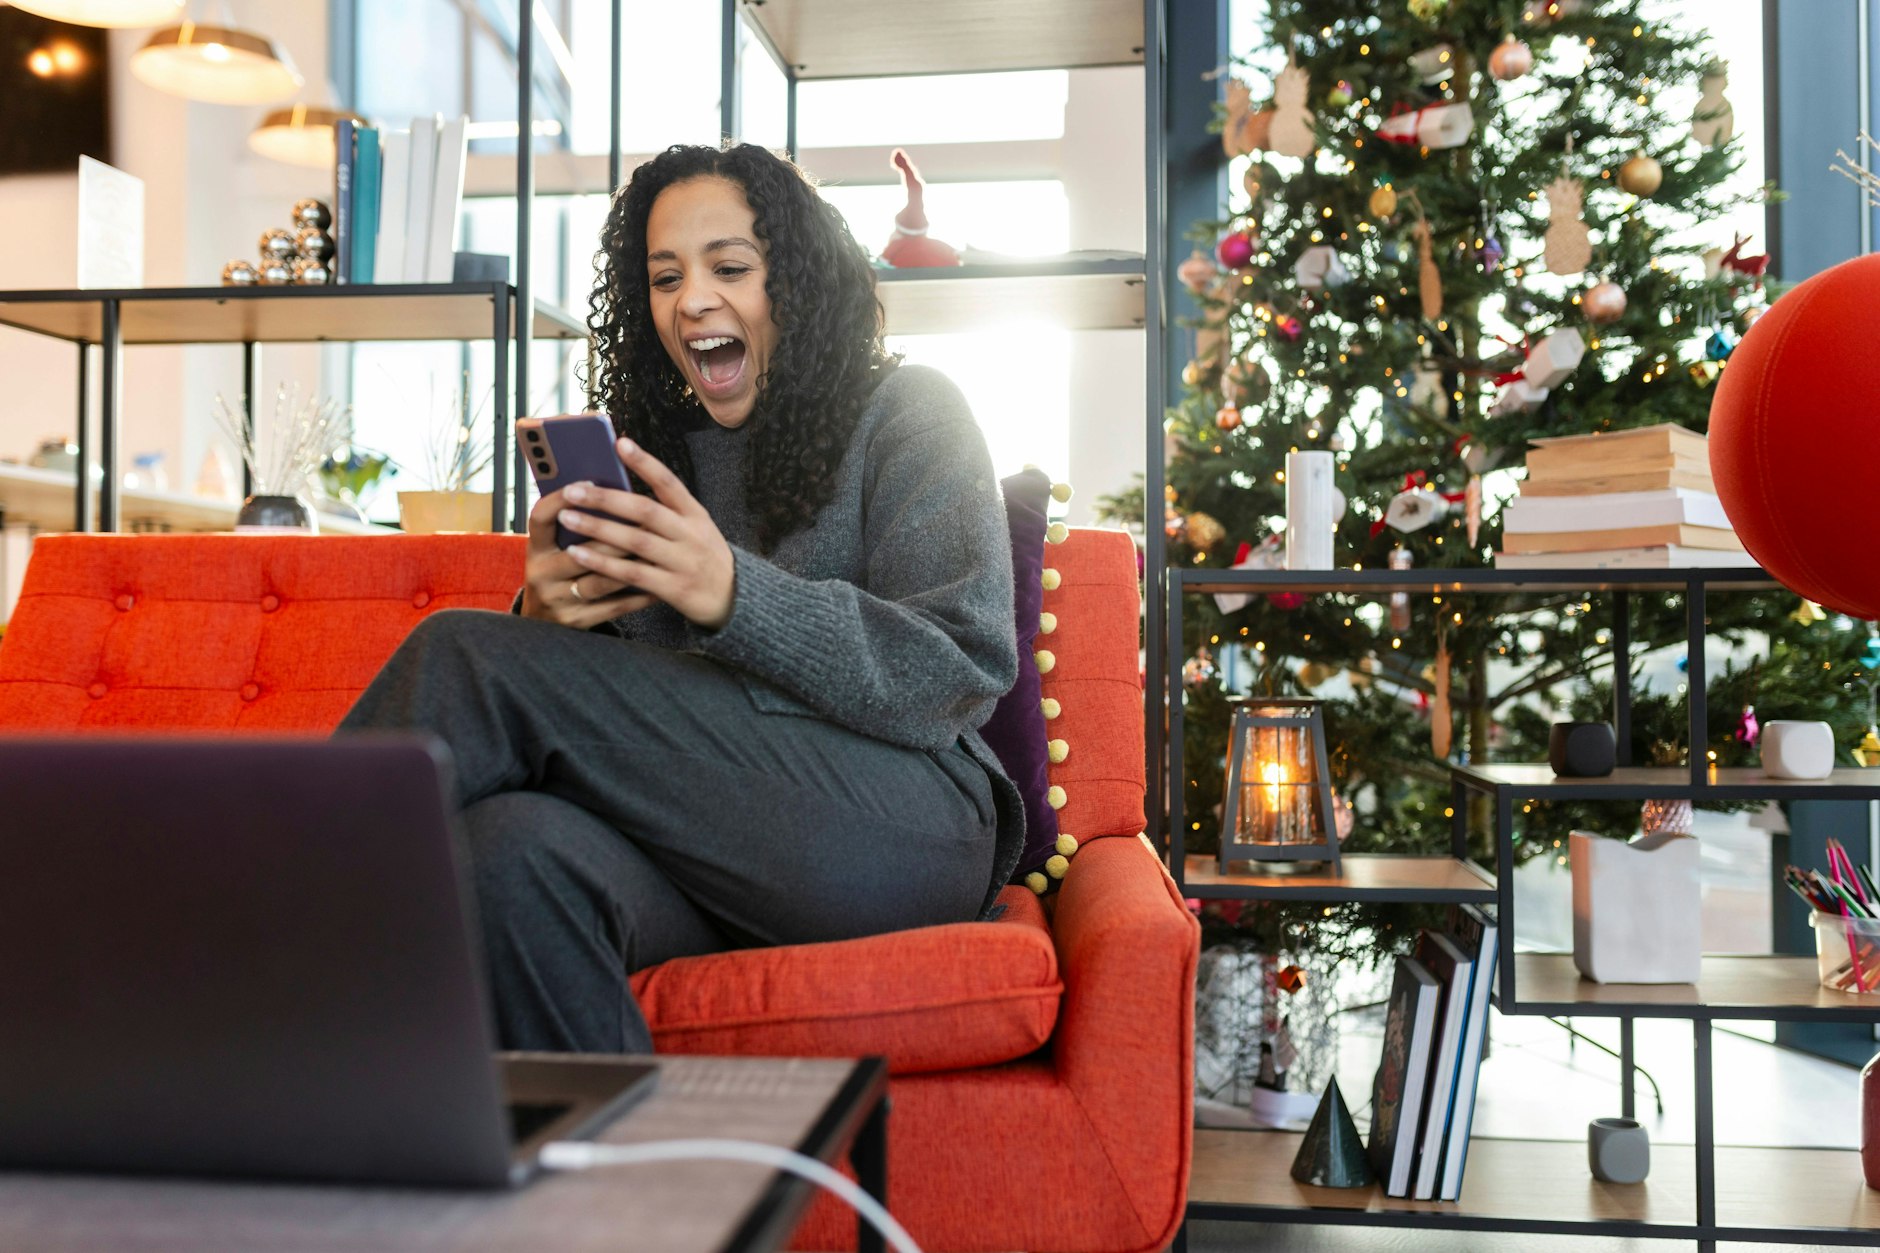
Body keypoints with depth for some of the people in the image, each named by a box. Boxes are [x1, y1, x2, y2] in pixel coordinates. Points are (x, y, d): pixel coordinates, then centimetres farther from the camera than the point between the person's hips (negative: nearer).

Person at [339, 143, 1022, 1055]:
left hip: (903, 825, -4)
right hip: (700, 839, 4)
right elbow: (606, 703, 16)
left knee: (470, 660, -19)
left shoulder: (905, 414, 6)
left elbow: (962, 675, -8)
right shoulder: (646, 448, 21)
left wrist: (734, 595, -22)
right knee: (513, 845, -34)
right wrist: (545, 620, -9)